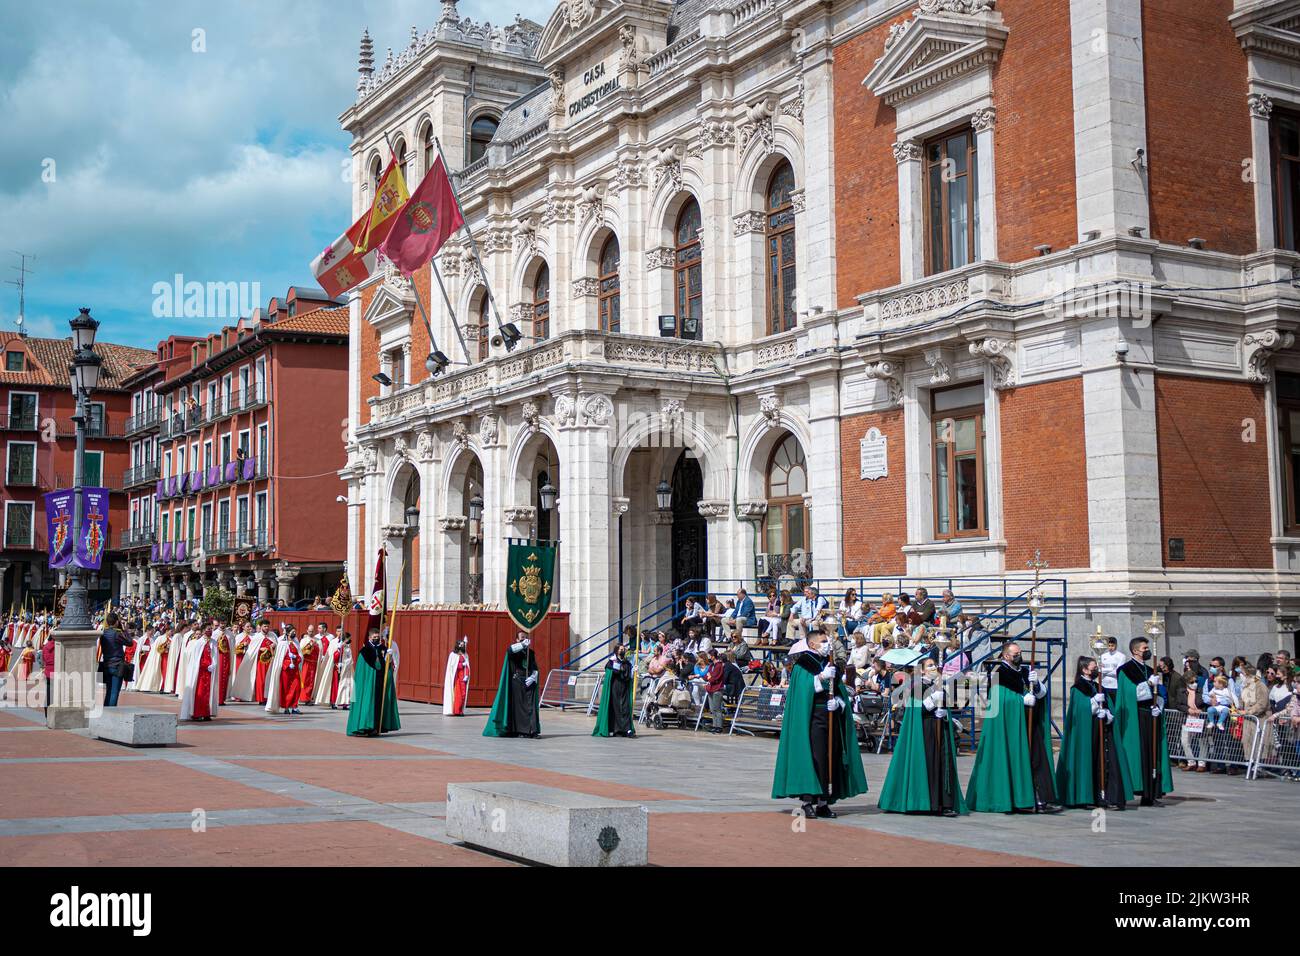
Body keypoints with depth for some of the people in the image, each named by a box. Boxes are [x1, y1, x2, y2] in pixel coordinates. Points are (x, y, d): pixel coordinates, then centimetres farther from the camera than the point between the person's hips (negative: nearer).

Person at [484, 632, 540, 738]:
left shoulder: (531, 653, 15)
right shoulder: (515, 651, 5)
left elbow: (535, 669, 11)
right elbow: (510, 649, -22)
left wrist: (532, 677, -8)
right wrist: (523, 644, -30)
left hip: (529, 682, 3)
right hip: (517, 682, -3)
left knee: (532, 706, -6)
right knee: (518, 706, -5)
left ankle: (533, 730, -10)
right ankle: (520, 731, -2)